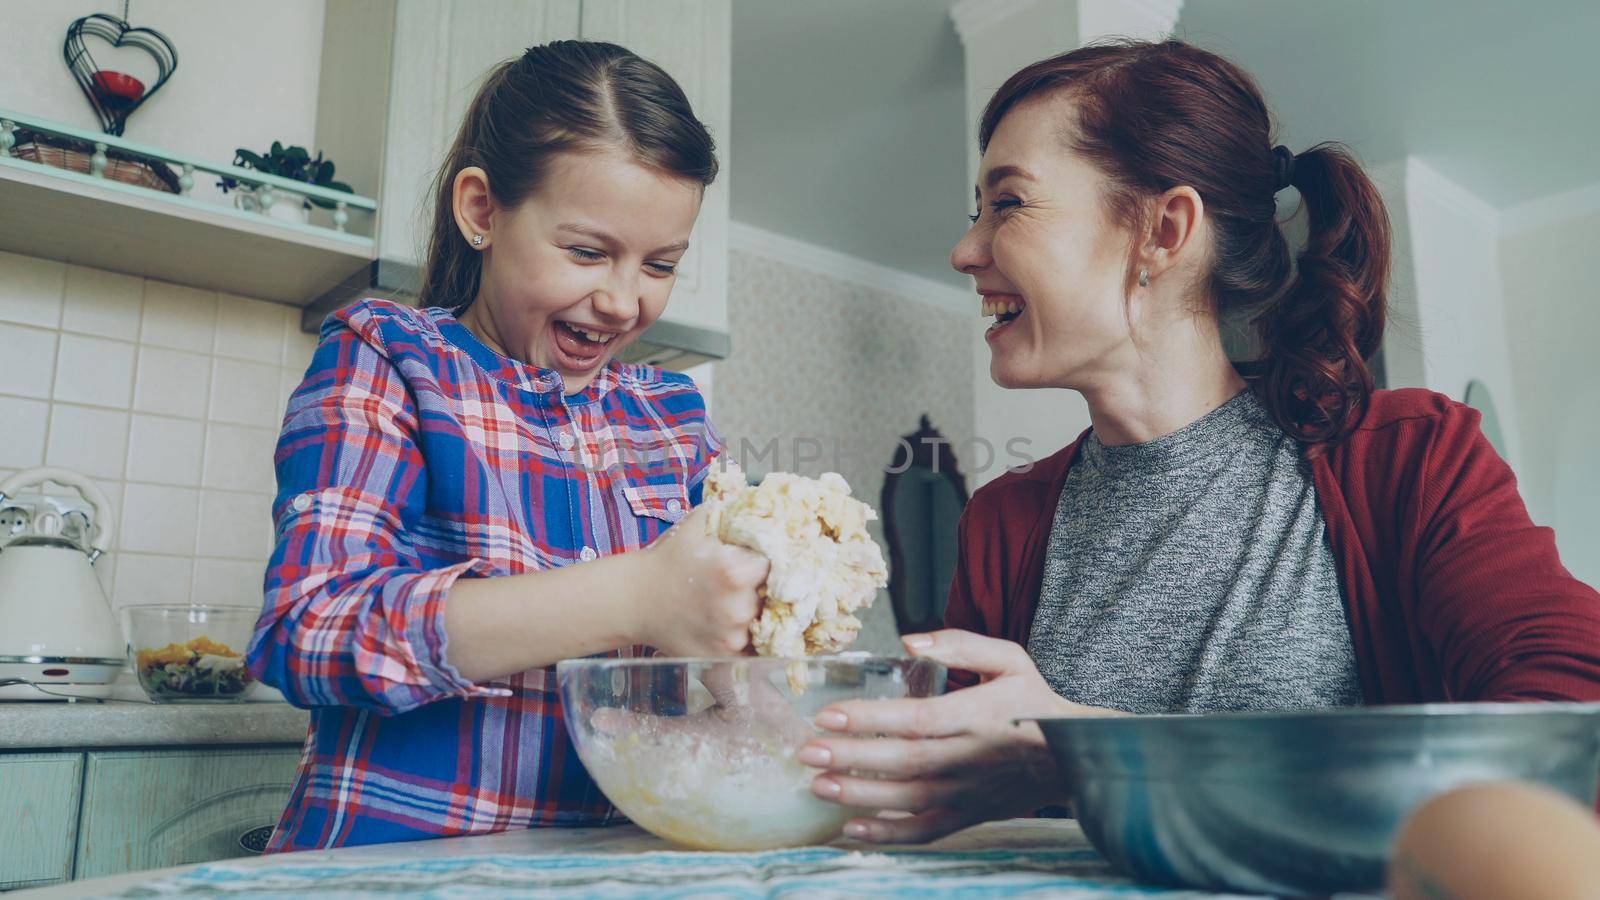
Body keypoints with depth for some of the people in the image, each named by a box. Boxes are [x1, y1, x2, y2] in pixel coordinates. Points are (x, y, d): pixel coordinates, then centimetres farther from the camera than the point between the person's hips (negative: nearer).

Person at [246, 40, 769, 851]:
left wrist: (769, 604, -13)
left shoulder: (674, 413, 11)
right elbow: (305, 630, -16)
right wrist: (632, 598, -28)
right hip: (391, 858, -3)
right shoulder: (383, 357, -2)